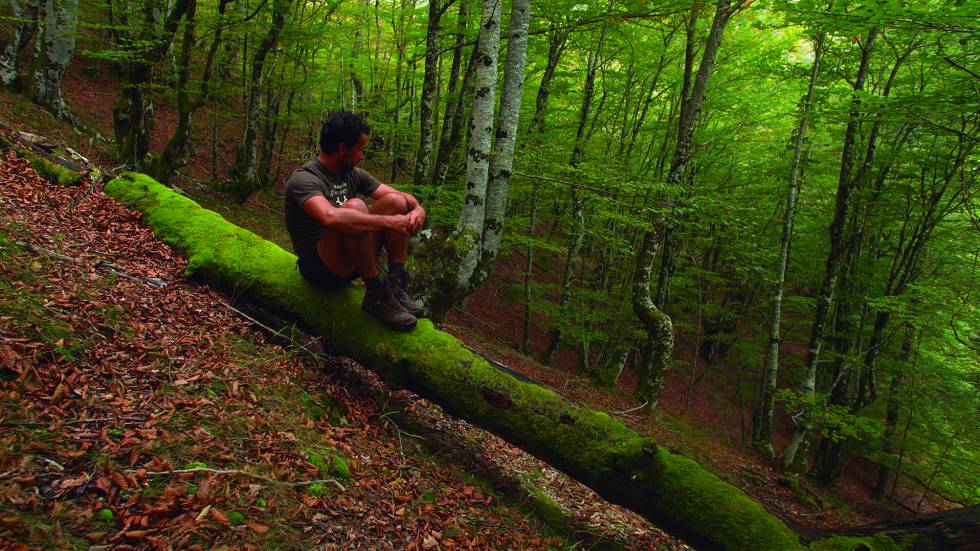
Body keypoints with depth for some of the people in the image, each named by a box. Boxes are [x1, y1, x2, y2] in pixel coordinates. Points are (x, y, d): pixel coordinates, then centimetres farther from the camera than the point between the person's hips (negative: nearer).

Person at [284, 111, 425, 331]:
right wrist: (388, 222, -36)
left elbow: (399, 195, 6)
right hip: (319, 267, -7)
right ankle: (375, 295, -24)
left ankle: (396, 287, -13)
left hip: (352, 261, 8)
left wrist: (418, 208, -18)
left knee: (395, 201, -7)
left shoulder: (353, 174, 8)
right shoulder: (304, 179, -17)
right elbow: (330, 217, -38)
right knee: (355, 206, -32)